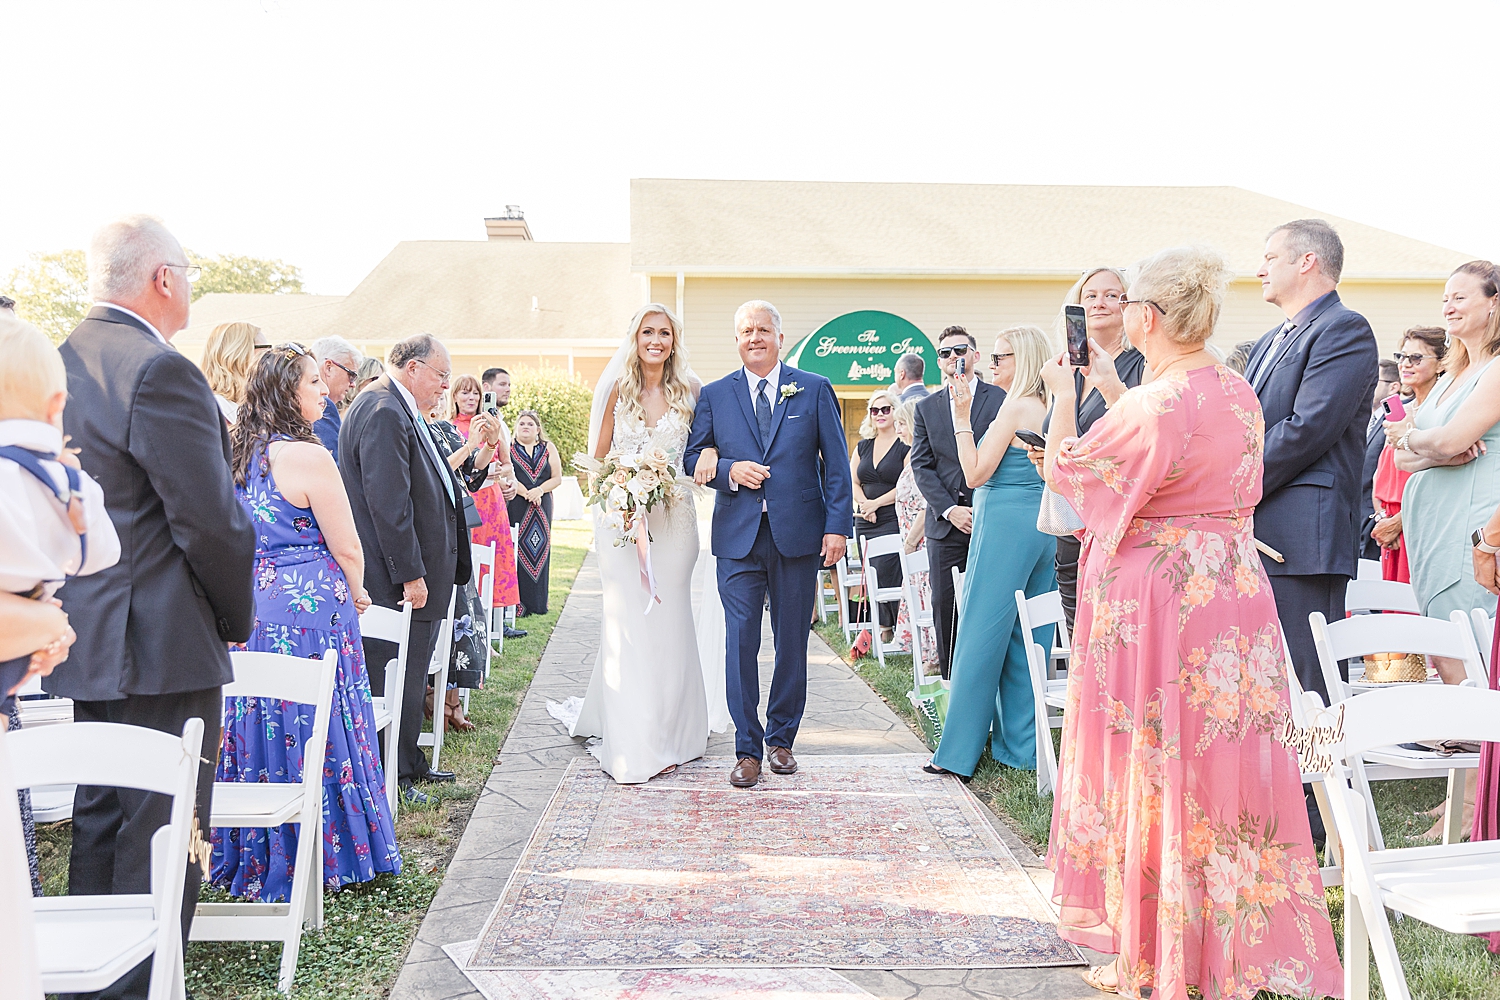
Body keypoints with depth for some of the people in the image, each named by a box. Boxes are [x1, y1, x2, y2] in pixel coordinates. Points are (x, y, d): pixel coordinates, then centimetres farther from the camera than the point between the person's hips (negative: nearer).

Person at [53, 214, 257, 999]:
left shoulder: (62, 360, 9)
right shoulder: (161, 372, -19)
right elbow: (211, 521, -20)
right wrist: (236, 618, -4)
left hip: (84, 639, 10)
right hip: (159, 645, -10)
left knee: (99, 820, 20)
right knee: (161, 833, 2)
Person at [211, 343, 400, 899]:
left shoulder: (242, 454, 7)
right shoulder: (308, 457, -17)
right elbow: (346, 548, -12)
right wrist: (357, 596, 6)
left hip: (250, 609, 8)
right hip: (309, 610, -8)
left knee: (260, 727, 15)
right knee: (314, 734, 3)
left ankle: (253, 856, 27)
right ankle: (321, 855, 15)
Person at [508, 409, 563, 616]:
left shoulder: (548, 448, 13)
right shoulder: (509, 448, 6)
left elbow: (557, 477, 6)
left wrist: (539, 490, -10)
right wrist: (525, 493, -14)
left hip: (542, 508, 3)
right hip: (515, 507, -3)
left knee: (540, 548, 2)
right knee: (517, 550, -8)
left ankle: (537, 602, 9)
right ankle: (517, 604, -7)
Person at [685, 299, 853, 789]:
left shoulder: (815, 390, 6)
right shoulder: (714, 395, 9)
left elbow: (836, 464, 3)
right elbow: (693, 457, 11)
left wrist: (837, 526, -5)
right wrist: (729, 470, -9)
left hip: (797, 535, 0)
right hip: (738, 537, 0)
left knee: (792, 642, 8)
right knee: (741, 641, -3)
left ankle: (781, 739, 24)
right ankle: (748, 748, 8)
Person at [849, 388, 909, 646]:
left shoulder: (906, 446, -2)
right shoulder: (863, 446, 16)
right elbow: (852, 482, 14)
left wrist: (875, 504, -13)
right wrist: (863, 505, -4)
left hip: (893, 521, -6)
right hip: (865, 522, 6)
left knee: (886, 574, -15)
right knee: (872, 578, 4)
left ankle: (900, 629, -4)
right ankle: (884, 627, 12)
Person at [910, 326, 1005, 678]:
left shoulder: (1001, 399, 3)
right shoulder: (926, 408, 12)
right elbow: (921, 466, 7)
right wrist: (950, 510, -6)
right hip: (945, 522, 3)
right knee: (944, 605, 3)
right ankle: (950, 682, 13)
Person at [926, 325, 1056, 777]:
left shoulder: (1014, 406, -12)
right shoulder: (1048, 408, 13)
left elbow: (976, 473, -13)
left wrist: (961, 419, -11)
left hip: (1006, 524, -9)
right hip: (1042, 527, 9)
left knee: (981, 635, -3)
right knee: (1026, 639, 11)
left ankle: (960, 751, 4)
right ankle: (1021, 745, 17)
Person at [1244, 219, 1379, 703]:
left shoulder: (1345, 329, -5)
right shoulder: (1270, 342, 24)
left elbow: (1307, 430, -17)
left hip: (1301, 537, -9)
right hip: (1253, 537, 9)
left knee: (1305, 691, -6)